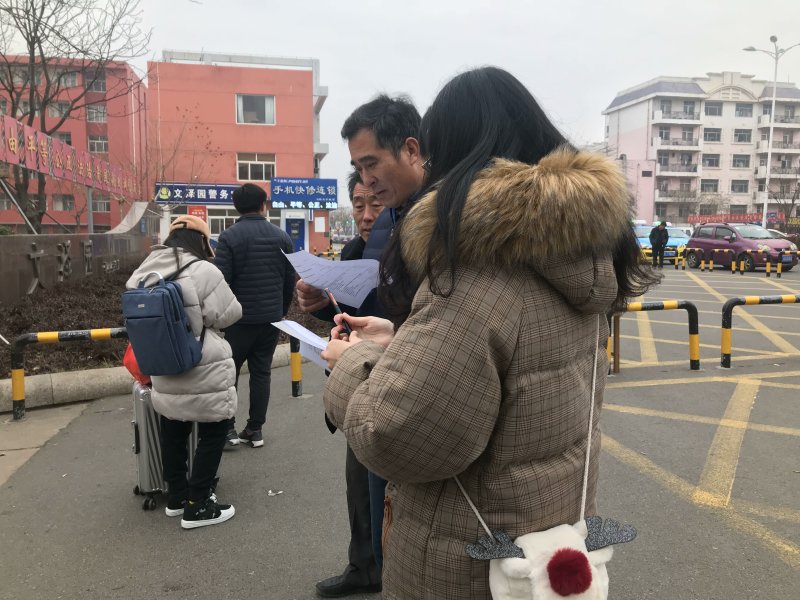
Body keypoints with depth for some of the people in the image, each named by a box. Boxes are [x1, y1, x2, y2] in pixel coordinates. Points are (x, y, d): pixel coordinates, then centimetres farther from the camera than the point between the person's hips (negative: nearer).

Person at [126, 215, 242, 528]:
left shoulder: (146, 270, 4)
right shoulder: (202, 271, -19)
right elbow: (228, 315, -13)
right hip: (203, 372, -7)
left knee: (173, 432, 20)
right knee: (212, 433, 6)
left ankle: (177, 496, 34)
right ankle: (197, 507, 11)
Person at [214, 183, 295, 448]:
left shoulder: (229, 237, -9)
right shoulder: (282, 237, 4)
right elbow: (290, 281, 7)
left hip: (239, 317, -3)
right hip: (271, 317, 4)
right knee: (261, 372, 10)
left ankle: (227, 428, 8)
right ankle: (255, 429, 14)